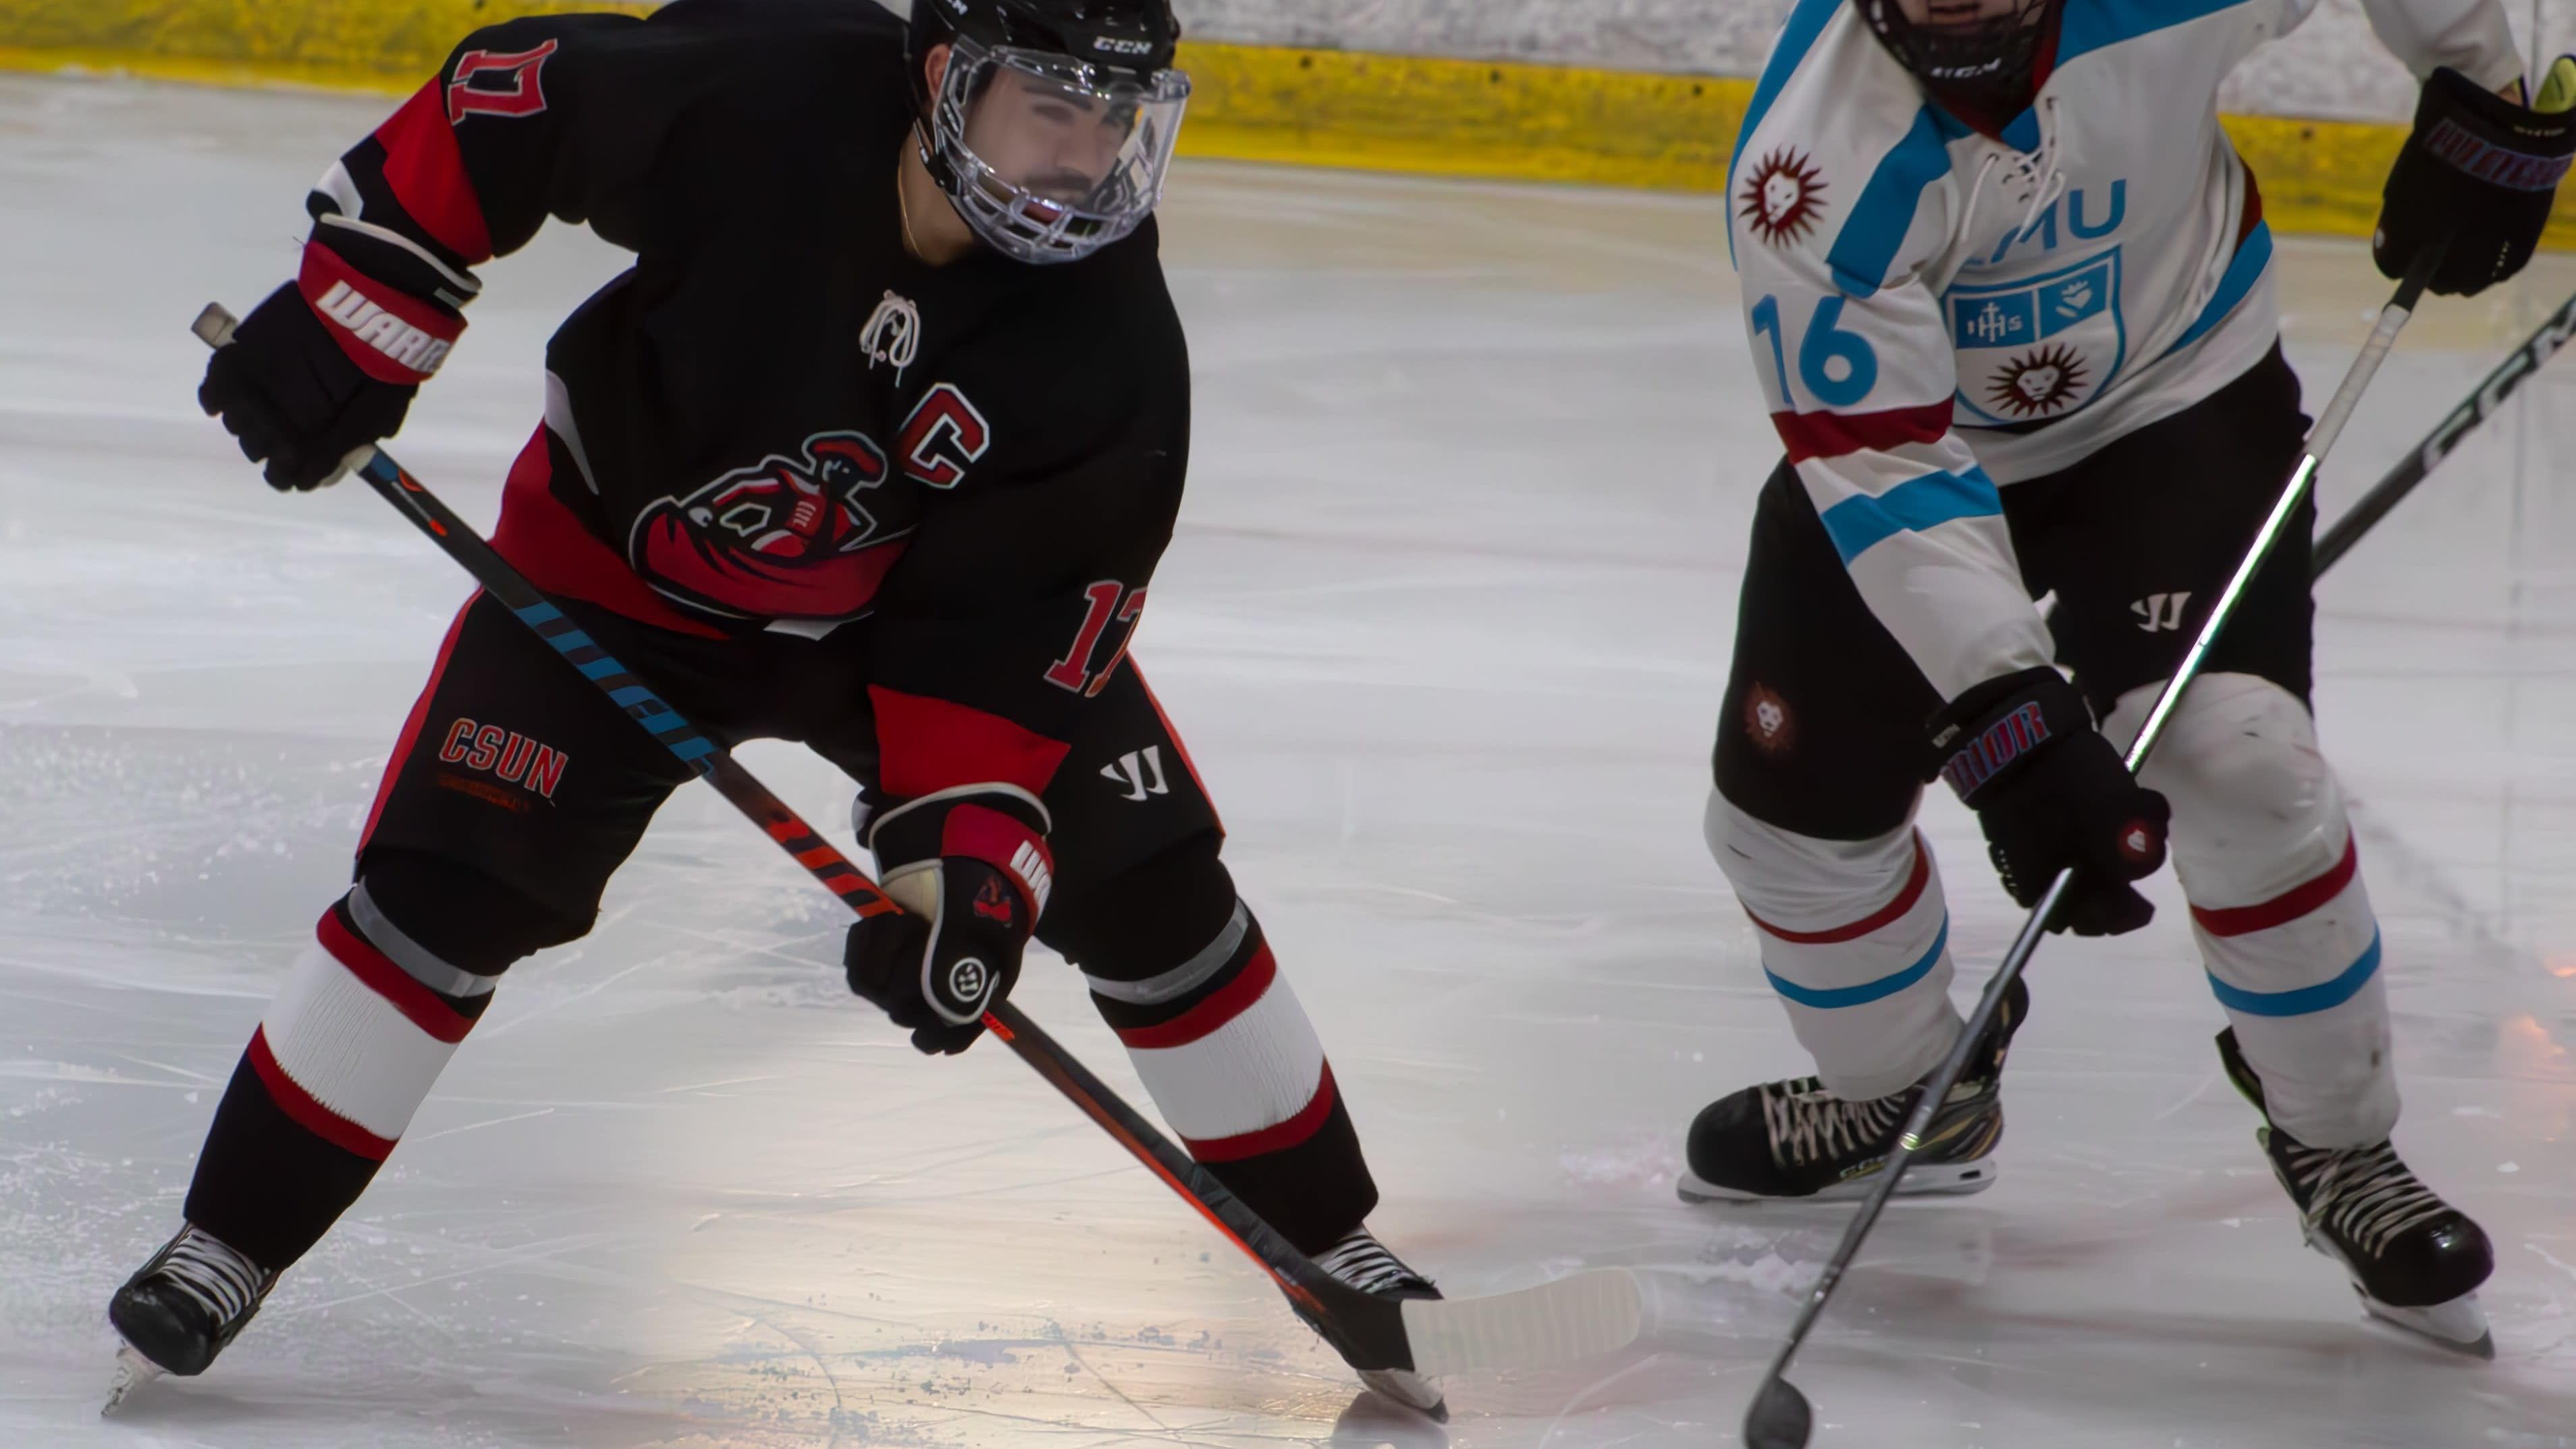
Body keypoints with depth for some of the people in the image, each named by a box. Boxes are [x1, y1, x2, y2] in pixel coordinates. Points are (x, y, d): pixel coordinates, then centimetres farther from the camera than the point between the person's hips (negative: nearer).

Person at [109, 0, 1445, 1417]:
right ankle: (229, 1240, 6)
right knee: (447, 885, -10)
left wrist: (965, 854, -32)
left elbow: (1005, 626, -23)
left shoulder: (1112, 348, -27)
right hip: (626, 555, -1)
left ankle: (1323, 1240, 16)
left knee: (1150, 889, -3)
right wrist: (357, 312, -16)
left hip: (914, 604, 1)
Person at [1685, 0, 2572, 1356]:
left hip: (2174, 398, -1)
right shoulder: (1817, 163, -33)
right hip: (1909, 430, 1)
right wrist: (2008, 721, -41)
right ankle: (1910, 1099, 31)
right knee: (1792, 804, 1)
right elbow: (1882, 469, -34)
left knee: (2235, 761, -21)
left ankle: (2339, 1147, -1)